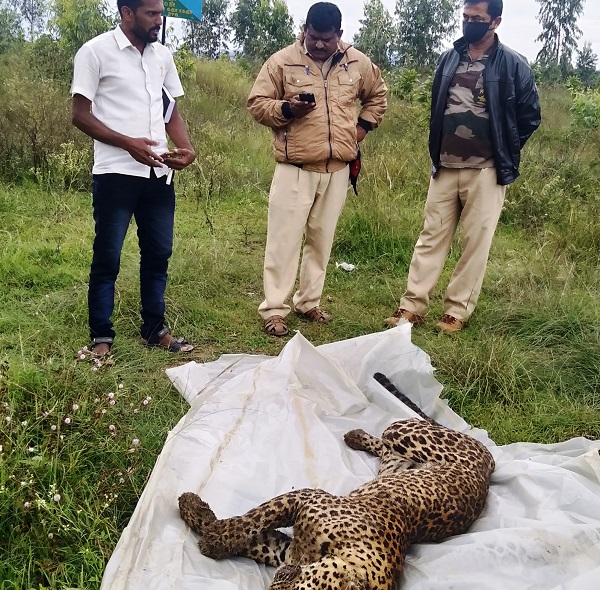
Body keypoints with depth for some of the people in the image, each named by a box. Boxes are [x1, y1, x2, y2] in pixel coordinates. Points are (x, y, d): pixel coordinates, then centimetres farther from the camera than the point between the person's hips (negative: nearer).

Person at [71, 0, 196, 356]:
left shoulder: (162, 55, 12)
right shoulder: (96, 52, -5)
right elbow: (81, 115, -7)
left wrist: (187, 149, -3)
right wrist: (128, 143, -19)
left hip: (159, 173, 6)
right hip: (116, 173, -5)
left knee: (159, 252, 9)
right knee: (107, 257, 2)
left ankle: (155, 329, 22)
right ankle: (102, 336, 14)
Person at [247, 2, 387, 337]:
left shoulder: (358, 63, 7)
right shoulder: (282, 61, -3)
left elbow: (378, 95, 24)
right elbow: (257, 103, 0)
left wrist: (363, 127, 9)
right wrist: (286, 109, -18)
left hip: (338, 168, 4)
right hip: (295, 168, -3)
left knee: (322, 238, 11)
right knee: (285, 238, -4)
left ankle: (309, 303, 24)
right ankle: (274, 310, 5)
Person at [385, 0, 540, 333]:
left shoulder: (513, 65, -3)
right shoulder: (449, 60, 10)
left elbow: (530, 115, 2)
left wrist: (504, 153, 3)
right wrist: (436, 151, 15)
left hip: (485, 171, -4)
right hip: (444, 168, 4)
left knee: (476, 244, 1)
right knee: (432, 237, 5)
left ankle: (458, 311, 11)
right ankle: (413, 306, 10)